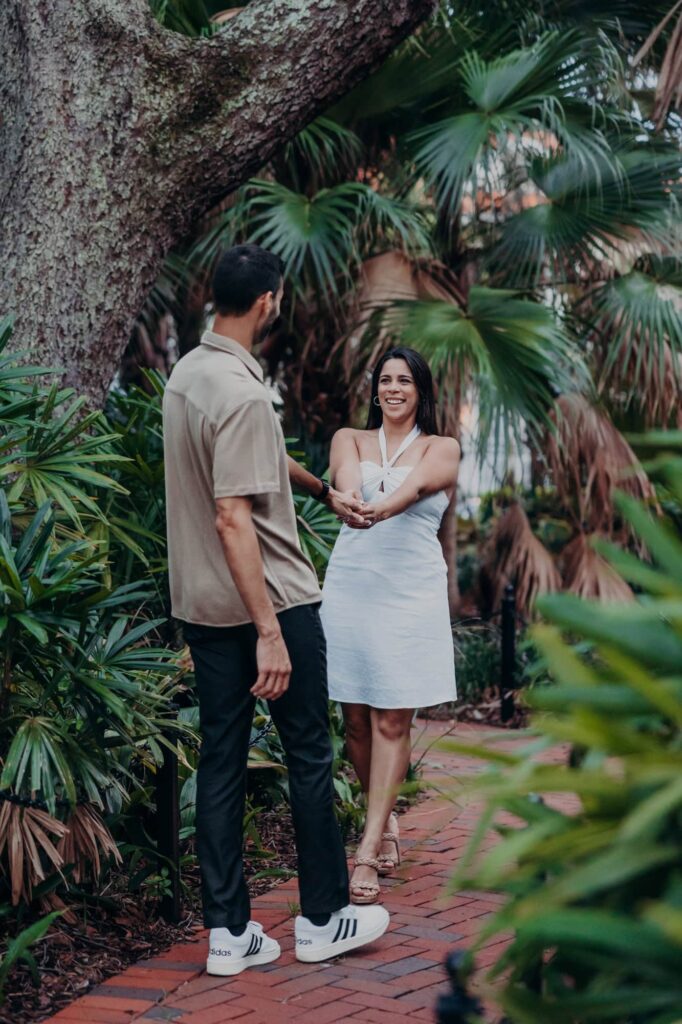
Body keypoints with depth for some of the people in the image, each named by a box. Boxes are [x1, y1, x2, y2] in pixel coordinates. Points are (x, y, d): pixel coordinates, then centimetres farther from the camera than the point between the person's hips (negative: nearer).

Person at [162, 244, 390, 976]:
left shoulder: (187, 373, 9)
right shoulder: (242, 393, -21)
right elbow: (233, 518, -26)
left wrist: (323, 490, 37)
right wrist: (269, 632, -26)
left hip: (202, 605, 8)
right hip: (270, 600, -8)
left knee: (220, 759, 9)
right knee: (308, 754, 6)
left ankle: (228, 932, 14)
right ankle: (321, 919, 17)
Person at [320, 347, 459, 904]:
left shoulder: (441, 449, 7)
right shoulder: (350, 439, 12)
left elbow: (418, 483, -17)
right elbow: (346, 477, -12)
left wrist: (383, 508, -40)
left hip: (411, 591, -2)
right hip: (350, 583, 2)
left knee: (392, 720, -4)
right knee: (357, 718, 5)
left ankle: (369, 847, -3)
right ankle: (387, 820, 26)